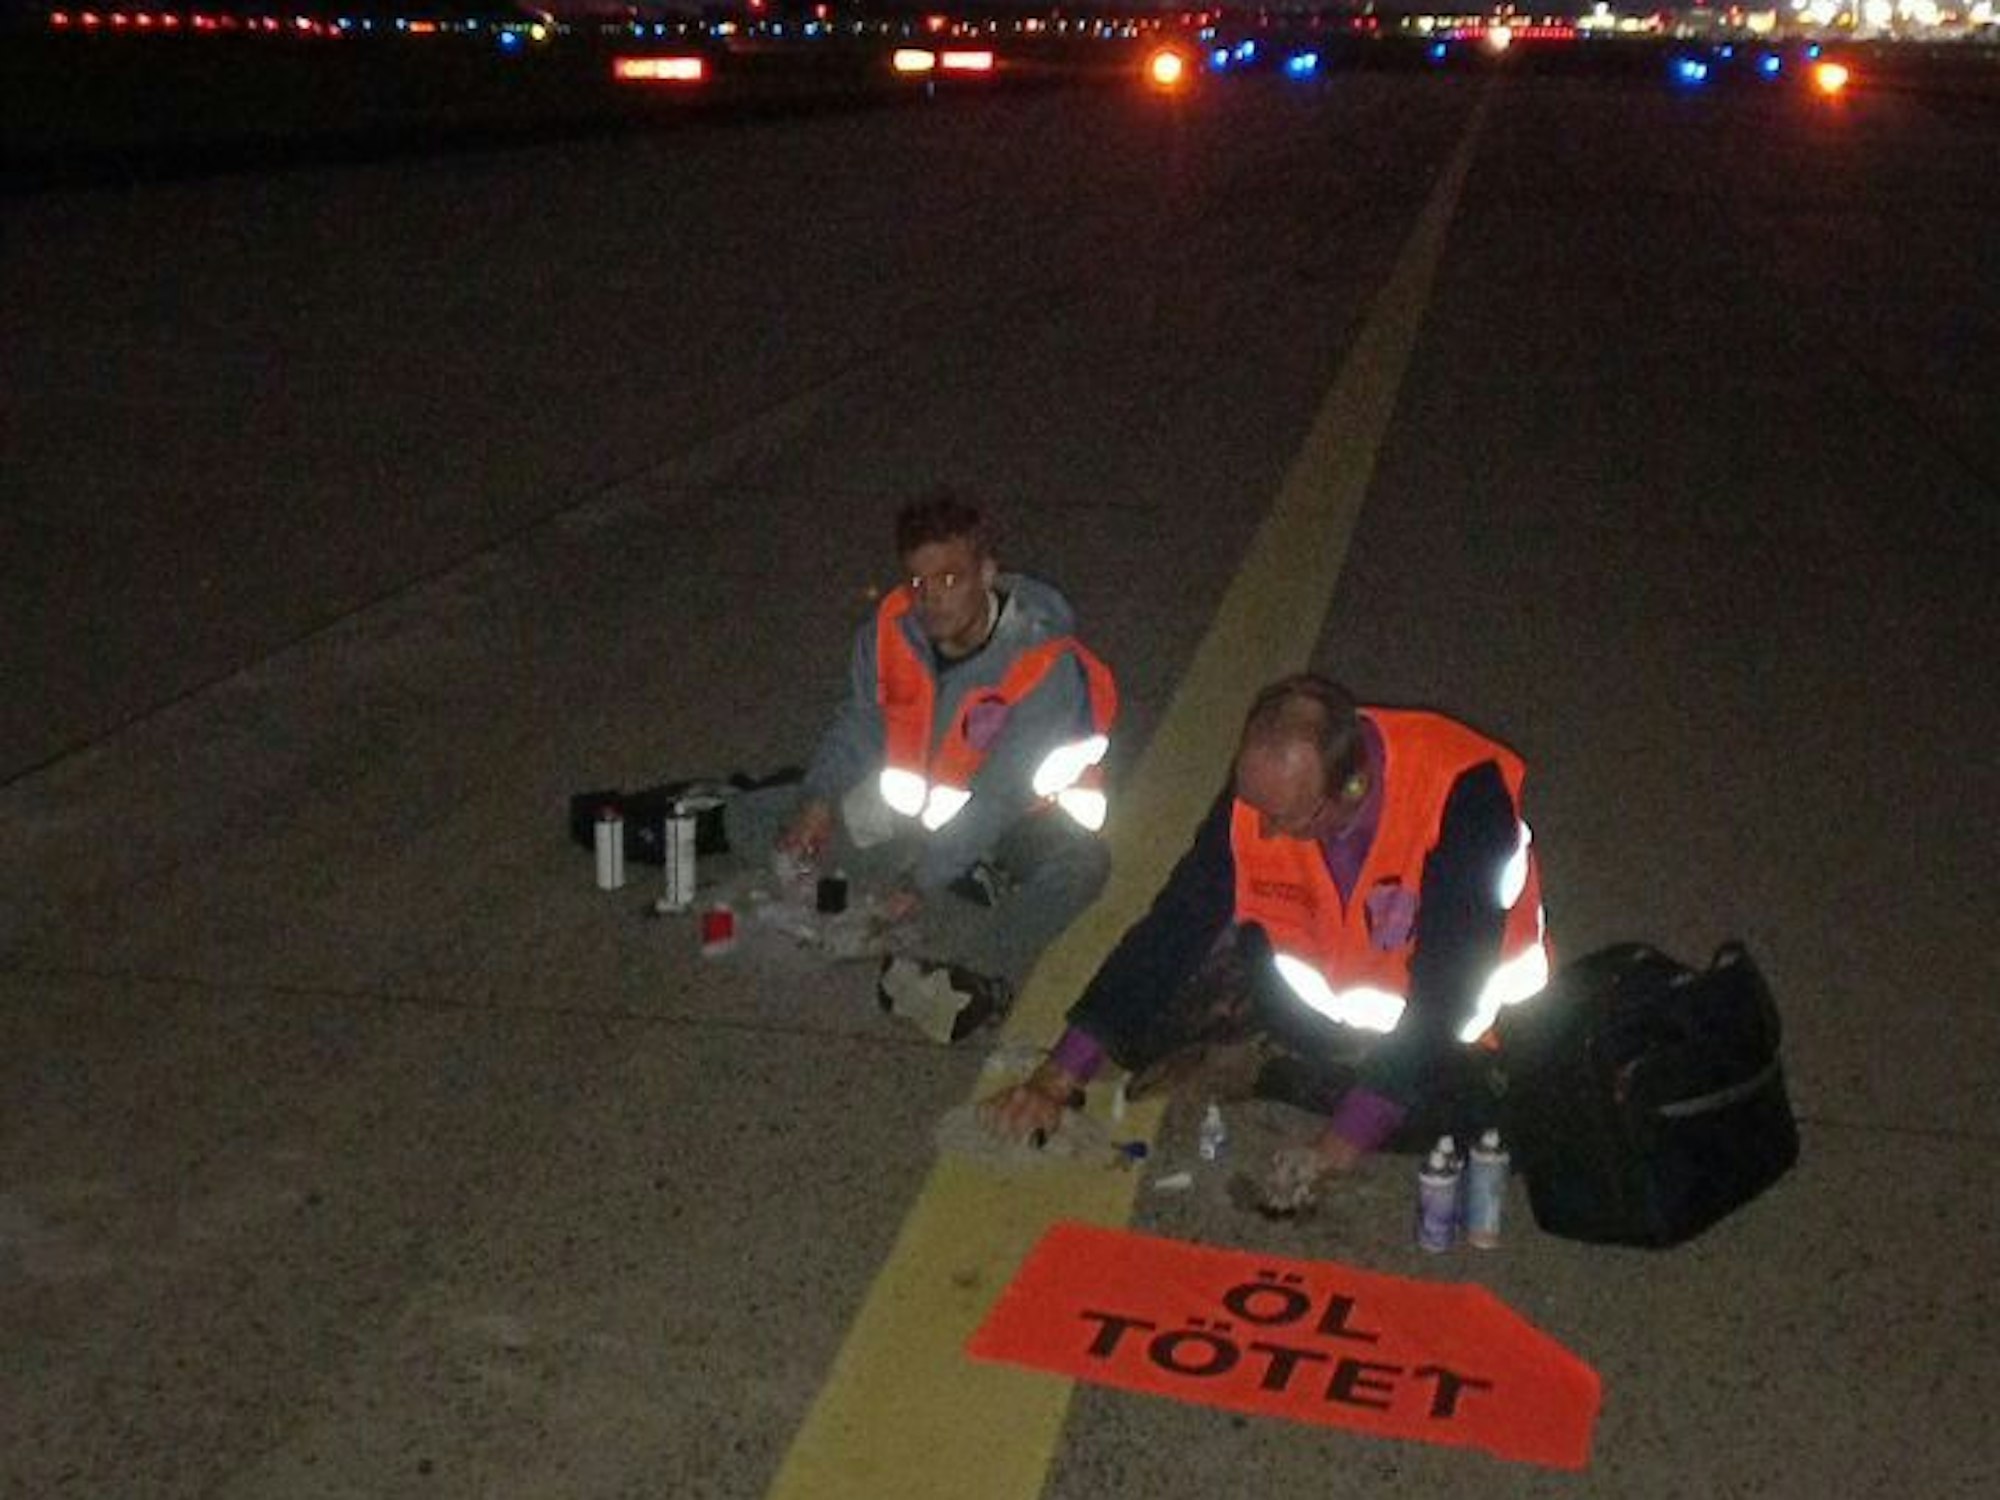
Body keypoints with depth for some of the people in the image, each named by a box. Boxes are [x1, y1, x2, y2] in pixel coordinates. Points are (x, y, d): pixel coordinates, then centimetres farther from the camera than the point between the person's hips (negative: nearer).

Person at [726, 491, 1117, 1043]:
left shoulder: (1045, 663, -27)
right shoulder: (891, 629, -12)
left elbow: (1001, 794, -29)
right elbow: (858, 724, -2)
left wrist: (924, 881, -35)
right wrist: (818, 801, -21)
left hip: (1015, 823, -5)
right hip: (908, 808, 5)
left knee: (1082, 863, -36)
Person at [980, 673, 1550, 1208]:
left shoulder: (1462, 794, -34)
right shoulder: (1263, 787, -20)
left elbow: (1445, 994, -35)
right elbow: (1172, 927, -16)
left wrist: (1336, 1149, -40)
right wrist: (1056, 1080, -22)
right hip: (1326, 992, 3)